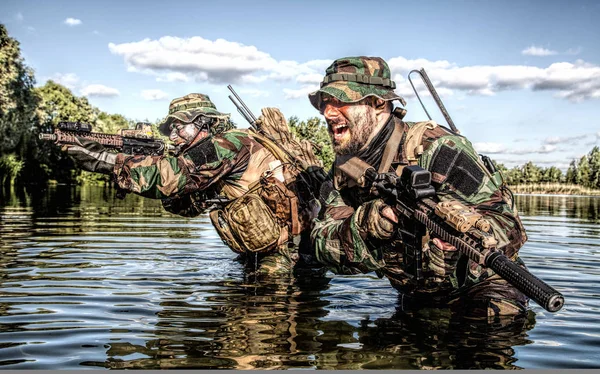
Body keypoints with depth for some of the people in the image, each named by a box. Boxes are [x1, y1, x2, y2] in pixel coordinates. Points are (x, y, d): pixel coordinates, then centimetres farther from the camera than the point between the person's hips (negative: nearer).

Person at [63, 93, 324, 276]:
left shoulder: (233, 142, -16)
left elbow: (179, 174, -25)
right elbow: (186, 203, 13)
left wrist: (109, 162, -24)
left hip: (289, 246, -9)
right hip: (258, 253, 9)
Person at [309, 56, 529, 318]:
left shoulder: (435, 149, -21)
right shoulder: (342, 170, -3)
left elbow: (508, 224, -23)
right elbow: (326, 251, -12)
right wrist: (364, 226, -31)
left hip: (479, 287, -5)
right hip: (414, 298, 5)